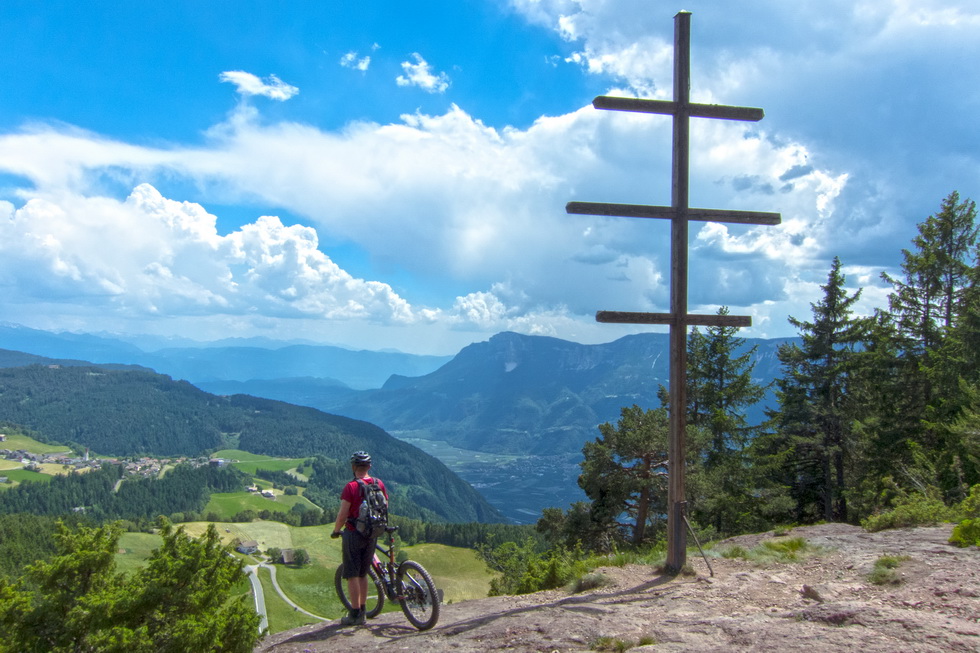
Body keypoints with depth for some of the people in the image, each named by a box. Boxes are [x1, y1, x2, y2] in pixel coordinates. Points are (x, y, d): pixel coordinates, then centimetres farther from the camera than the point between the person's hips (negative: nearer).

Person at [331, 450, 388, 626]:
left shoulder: (351, 487, -16)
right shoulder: (379, 484, 1)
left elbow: (342, 515, -16)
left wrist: (336, 531, 1)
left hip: (353, 534, -6)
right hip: (372, 535, 6)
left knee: (352, 575, 4)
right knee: (363, 574, 17)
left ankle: (355, 615, 7)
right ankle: (362, 613, 23)